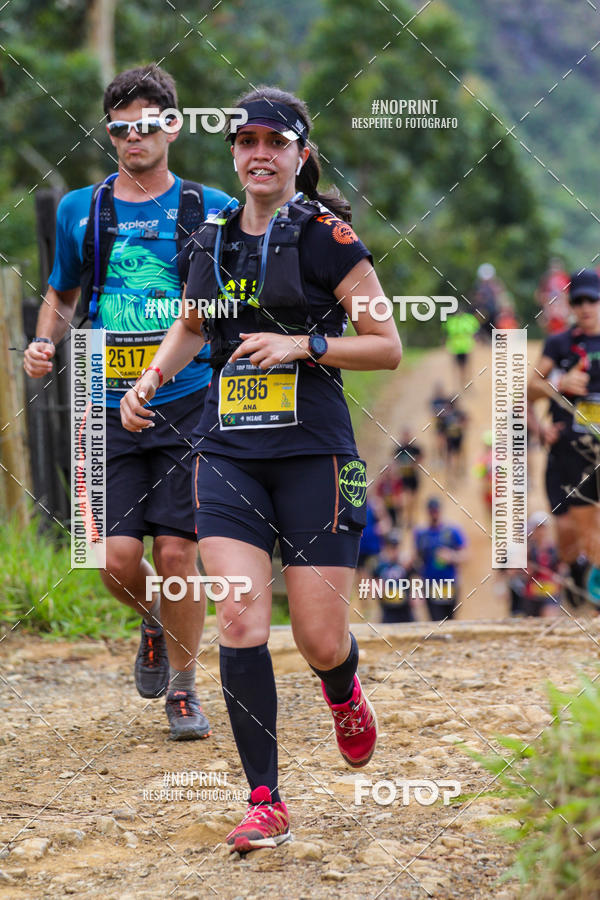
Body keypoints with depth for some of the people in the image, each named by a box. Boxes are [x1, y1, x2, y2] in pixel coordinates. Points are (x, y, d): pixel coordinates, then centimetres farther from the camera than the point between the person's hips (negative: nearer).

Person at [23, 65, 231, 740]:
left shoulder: (209, 210, 3)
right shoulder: (80, 211, 9)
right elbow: (62, 293, 23)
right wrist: (45, 341, 3)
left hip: (189, 404, -2)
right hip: (112, 408, 2)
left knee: (175, 550, -7)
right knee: (118, 559, -5)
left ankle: (182, 689, 13)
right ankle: (155, 625, 31)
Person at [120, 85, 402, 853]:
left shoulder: (323, 234, -5)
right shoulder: (210, 241, 9)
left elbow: (388, 346, -4)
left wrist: (304, 345, -15)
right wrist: (149, 380, 10)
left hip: (314, 450, -3)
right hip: (228, 451, 4)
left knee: (320, 643, -1)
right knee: (239, 625, -11)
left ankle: (344, 695, 37)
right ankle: (265, 803, -3)